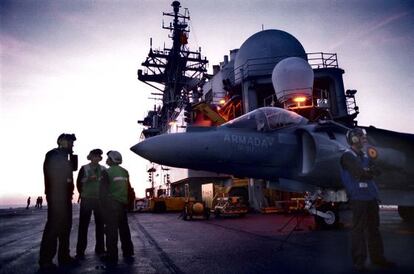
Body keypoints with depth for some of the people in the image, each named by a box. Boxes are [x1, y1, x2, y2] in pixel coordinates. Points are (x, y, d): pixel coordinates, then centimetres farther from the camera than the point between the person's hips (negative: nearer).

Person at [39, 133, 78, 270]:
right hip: (56, 195, -10)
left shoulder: (63, 156, 22)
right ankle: (45, 260, -3)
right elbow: (51, 173, -15)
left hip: (64, 196, 10)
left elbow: (73, 168, 18)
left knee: (65, 224, 10)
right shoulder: (53, 155, -6)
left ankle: (64, 256, 17)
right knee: (54, 225, -9)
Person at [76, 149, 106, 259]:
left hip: (99, 200, 3)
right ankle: (80, 251, 5)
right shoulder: (84, 168, 1)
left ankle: (100, 248, 16)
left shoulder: (103, 169, 8)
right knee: (83, 225, -1)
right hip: (86, 200, -2)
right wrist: (83, 194, -4)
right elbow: (79, 182, 0)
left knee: (100, 224, 6)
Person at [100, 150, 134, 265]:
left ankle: (112, 257, 5)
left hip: (112, 204, -6)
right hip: (123, 204, 6)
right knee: (124, 229, 14)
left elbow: (103, 191, -8)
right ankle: (128, 254, 22)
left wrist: (103, 205, -1)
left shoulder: (107, 172, -7)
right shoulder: (125, 172, 10)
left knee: (111, 230, 0)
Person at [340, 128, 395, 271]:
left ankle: (377, 257, 25)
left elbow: (377, 171, 7)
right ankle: (359, 262, 4)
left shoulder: (365, 156, 19)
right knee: (359, 230, -4)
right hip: (358, 197, -8)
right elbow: (360, 172, -18)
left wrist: (367, 171, -11)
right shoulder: (347, 156, -6)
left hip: (371, 196, 8)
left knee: (374, 228, 14)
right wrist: (370, 172, 1)